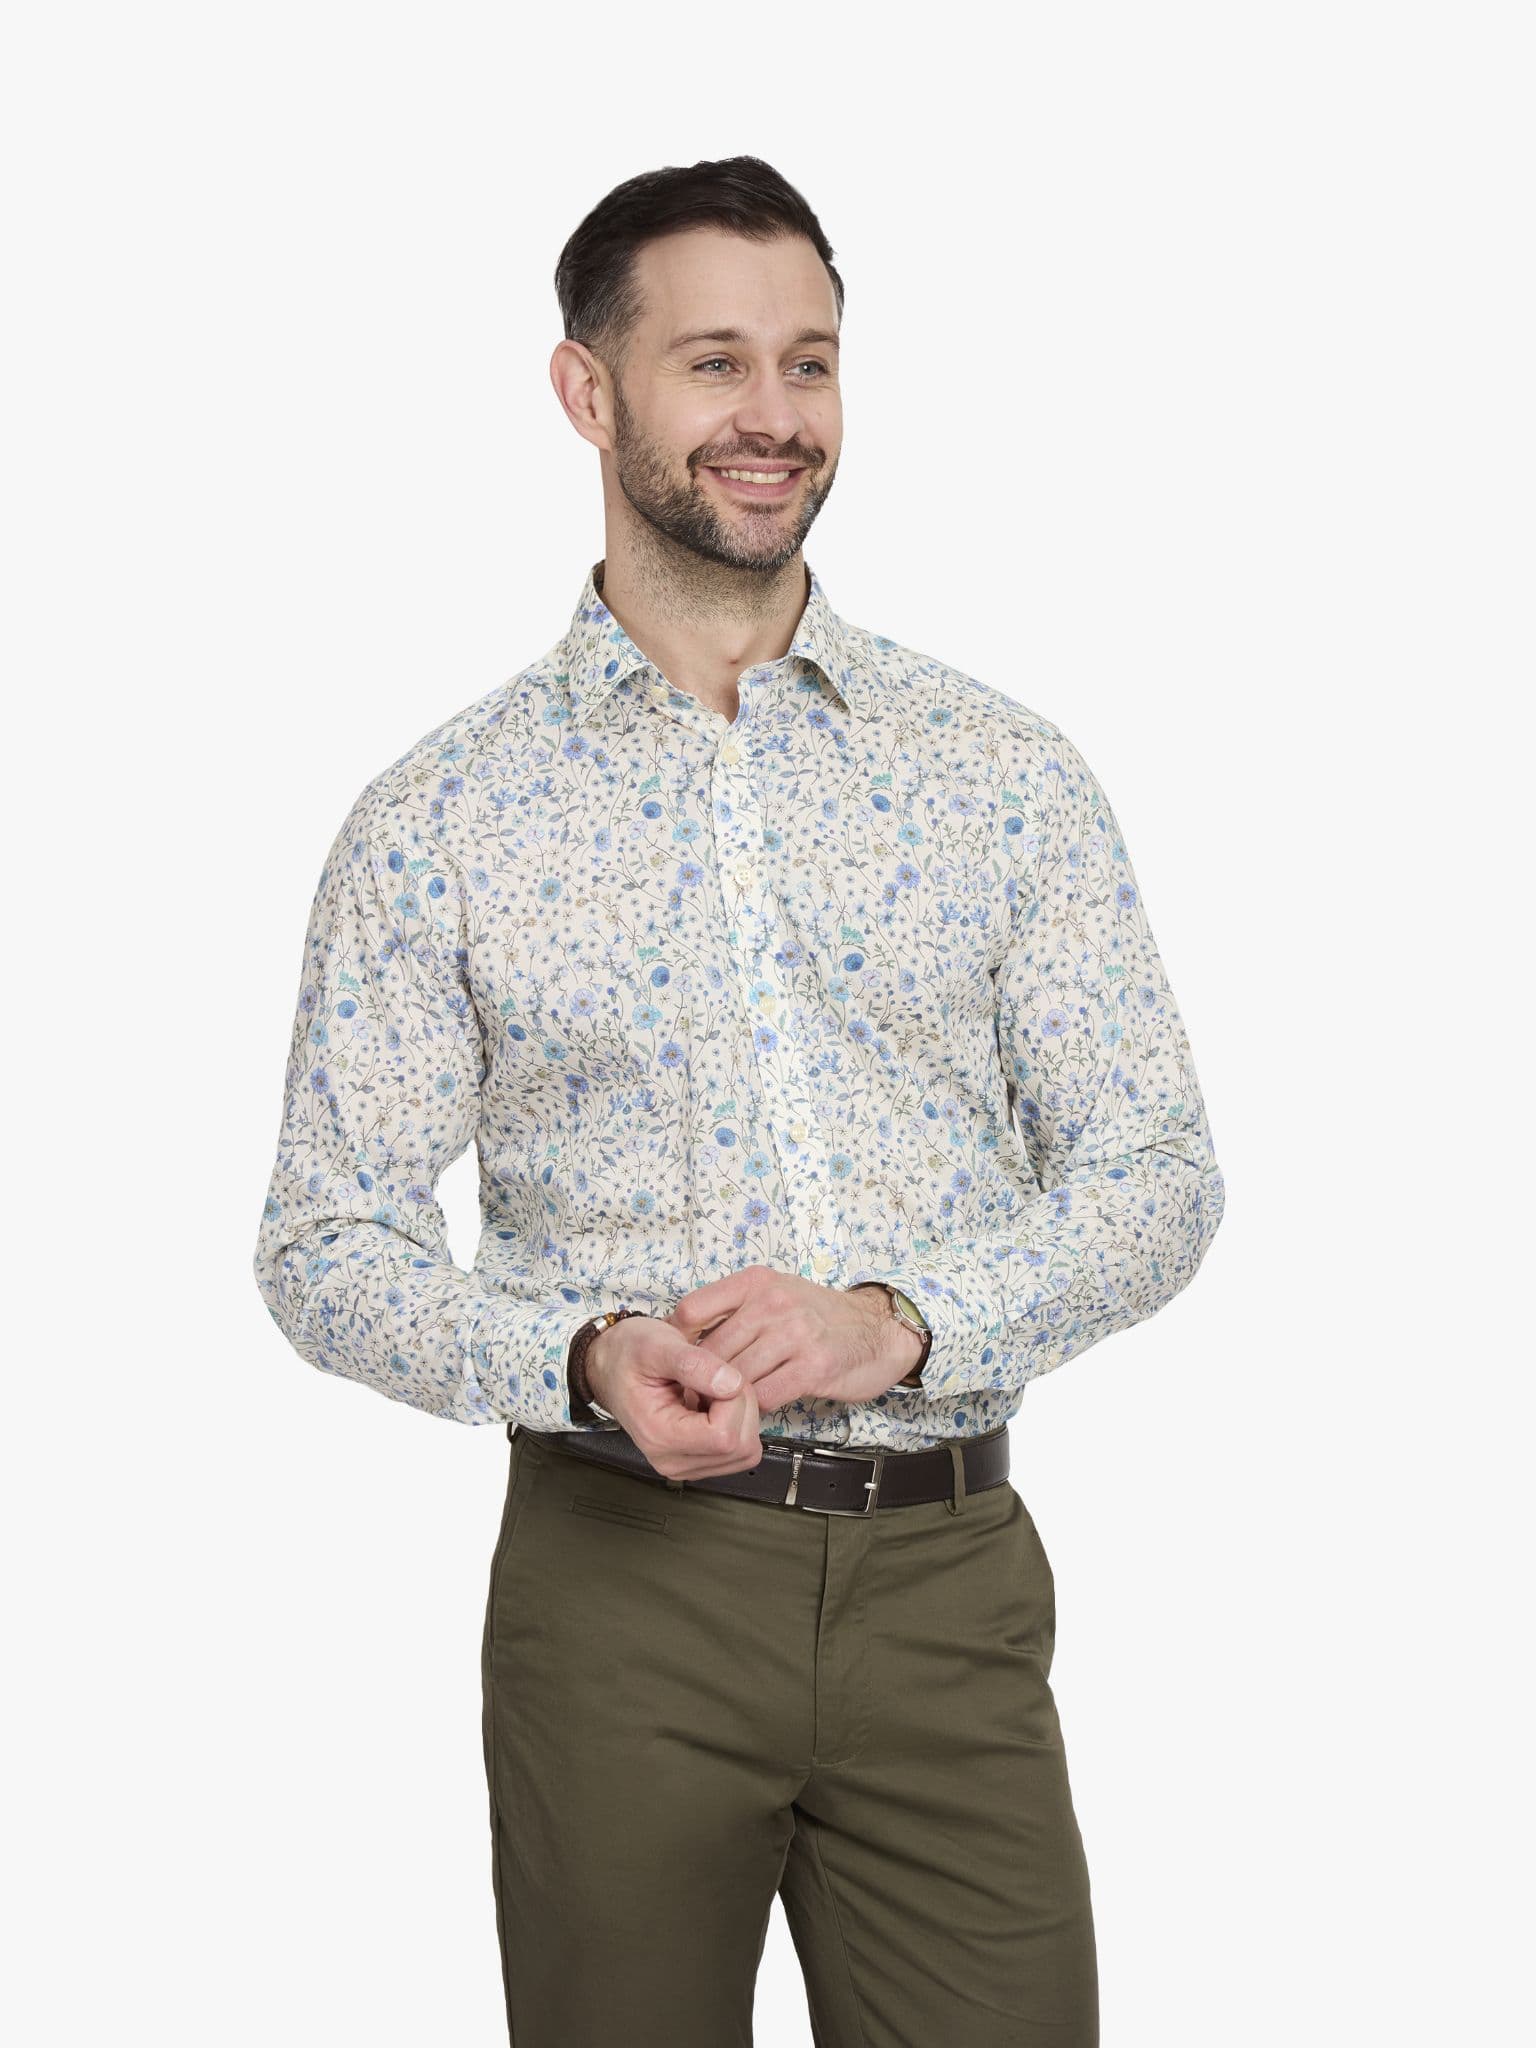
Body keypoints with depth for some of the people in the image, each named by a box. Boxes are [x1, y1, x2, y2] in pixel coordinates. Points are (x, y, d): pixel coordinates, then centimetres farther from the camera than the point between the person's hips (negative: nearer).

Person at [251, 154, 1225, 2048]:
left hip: (942, 1576, 1)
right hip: (621, 1575, -1)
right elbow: (327, 1243, 1)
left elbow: (1156, 1174, 2)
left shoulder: (1008, 773, 4)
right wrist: (587, 1361, -18)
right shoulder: (438, 814, 1)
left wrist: (901, 1320, -16)